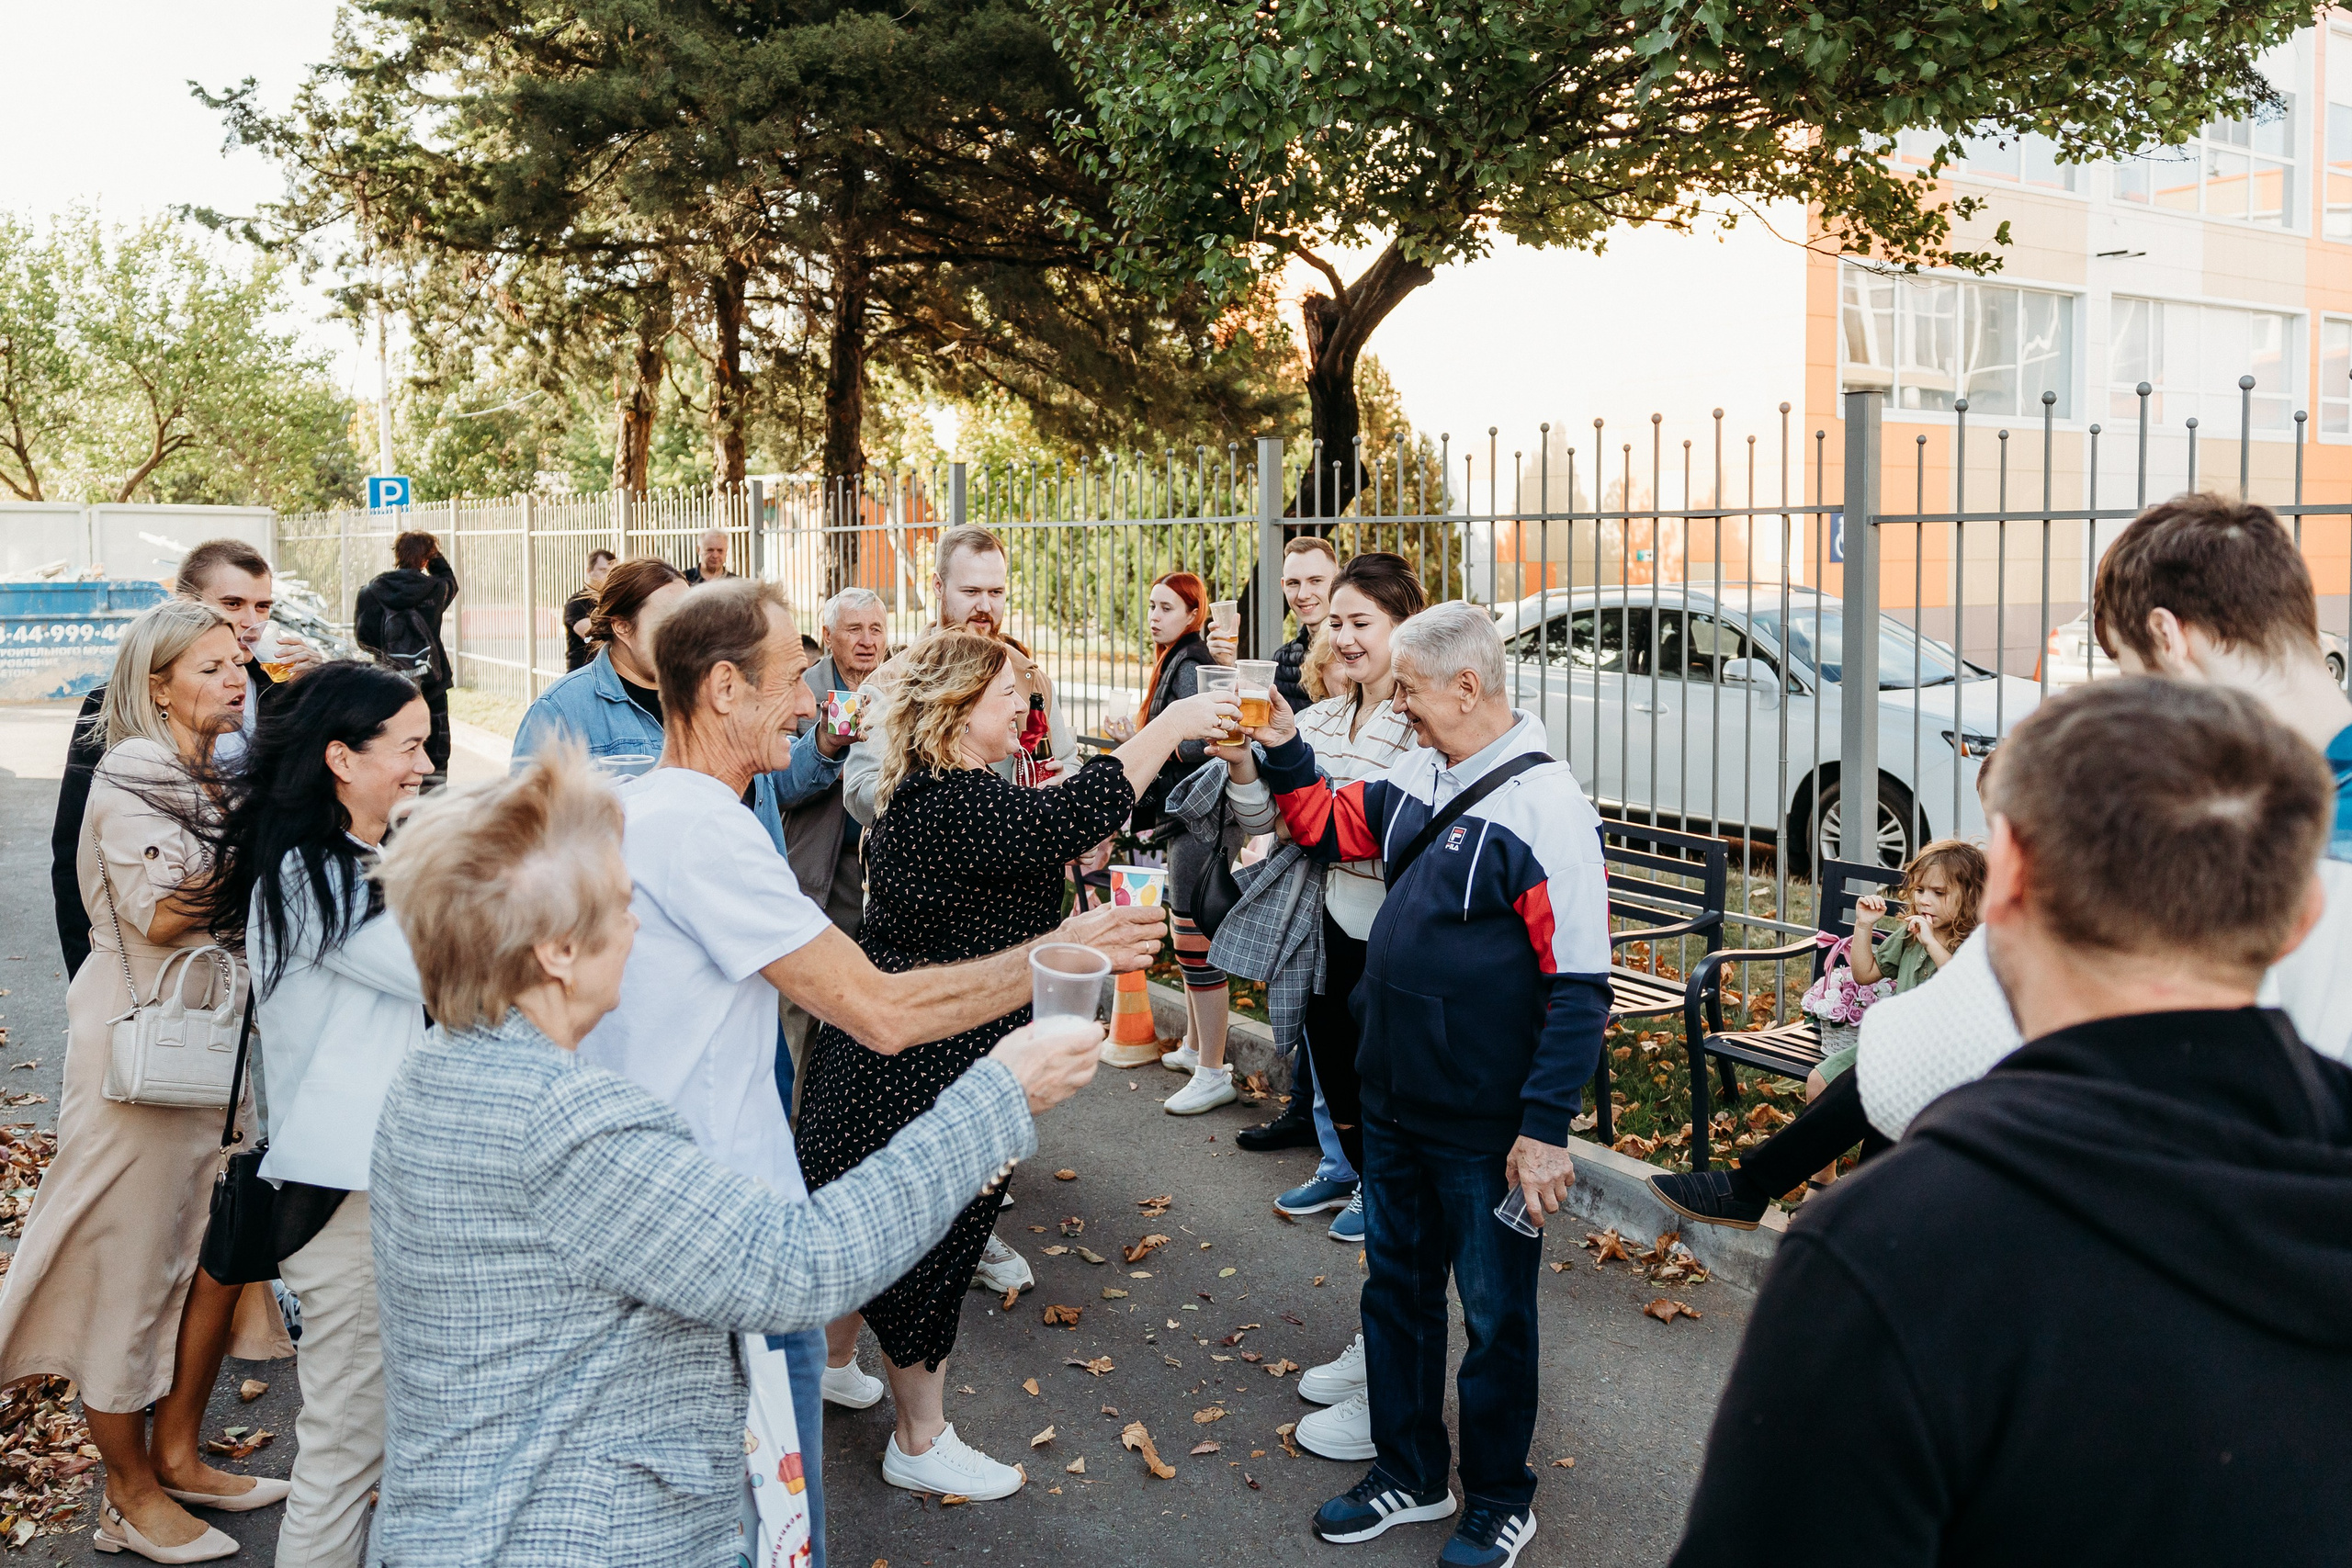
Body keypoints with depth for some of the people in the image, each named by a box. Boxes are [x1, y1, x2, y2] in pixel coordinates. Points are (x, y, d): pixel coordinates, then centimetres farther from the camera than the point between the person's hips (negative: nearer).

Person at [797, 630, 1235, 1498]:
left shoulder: (919, 793, 10)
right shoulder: (953, 805, -25)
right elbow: (1064, 818, -37)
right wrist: (1169, 725, -31)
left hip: (886, 1047, 11)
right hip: (930, 1066, -11)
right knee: (928, 1235, 4)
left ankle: (832, 1360, 46)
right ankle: (922, 1442, 20)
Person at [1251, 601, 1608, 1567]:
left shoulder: (1543, 806, -20)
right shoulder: (1420, 779, 3)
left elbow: (1580, 987, -20)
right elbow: (1327, 827, 20)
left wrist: (1546, 1128, -21)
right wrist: (1282, 747, 2)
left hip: (1487, 1127, -7)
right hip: (1396, 1104, 8)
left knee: (1494, 1315, 11)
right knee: (1395, 1288, 20)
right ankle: (1408, 1476, 39)